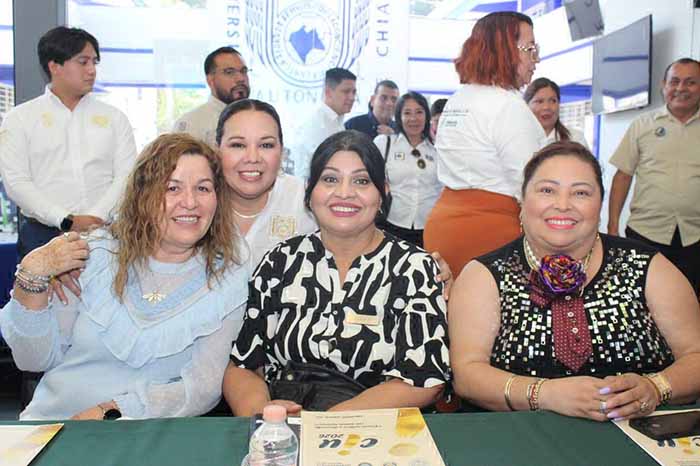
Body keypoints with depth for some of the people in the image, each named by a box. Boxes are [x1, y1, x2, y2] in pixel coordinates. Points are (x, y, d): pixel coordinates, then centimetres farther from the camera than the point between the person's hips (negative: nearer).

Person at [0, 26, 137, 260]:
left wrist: (97, 217, -13)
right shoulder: (20, 119, 7)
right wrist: (67, 221, -13)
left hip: (105, 231, 1)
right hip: (43, 234, -1)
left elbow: (126, 176, 2)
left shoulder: (114, 118, 11)